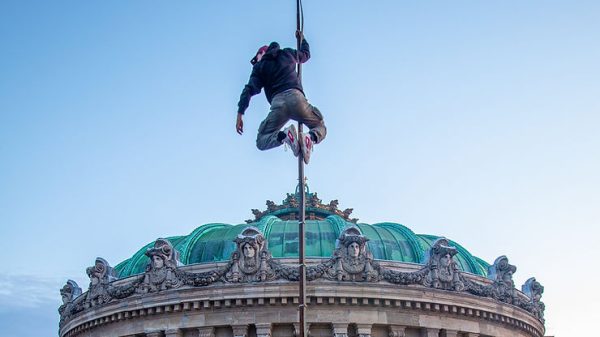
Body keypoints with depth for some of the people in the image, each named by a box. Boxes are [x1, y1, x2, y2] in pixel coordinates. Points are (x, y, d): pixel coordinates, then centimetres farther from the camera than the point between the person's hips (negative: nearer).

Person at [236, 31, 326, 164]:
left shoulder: (259, 67, 18)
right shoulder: (288, 53, 25)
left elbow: (249, 89, 5)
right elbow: (306, 54, 44)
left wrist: (240, 114, 0)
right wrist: (302, 40, 64)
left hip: (277, 102, -1)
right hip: (296, 96, 2)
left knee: (261, 142, 11)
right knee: (320, 128, 20)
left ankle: (284, 136, -26)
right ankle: (310, 137, -21)